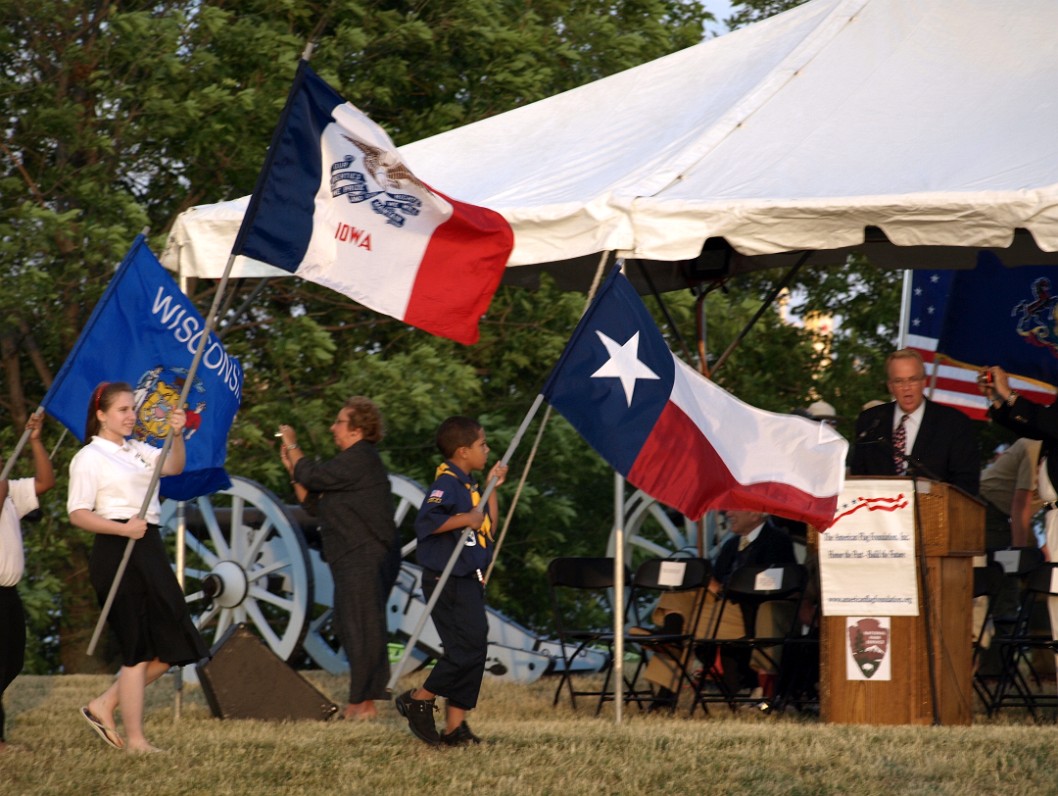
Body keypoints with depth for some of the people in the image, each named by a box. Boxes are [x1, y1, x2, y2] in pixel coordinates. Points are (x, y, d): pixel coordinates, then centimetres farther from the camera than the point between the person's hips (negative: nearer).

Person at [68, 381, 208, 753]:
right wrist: (123, 528, -23)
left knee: (171, 646, 6)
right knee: (139, 650, -5)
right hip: (118, 554, -8)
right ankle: (135, 740, 2)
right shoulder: (89, 458, -4)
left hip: (149, 549, 8)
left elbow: (174, 466, 4)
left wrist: (177, 435, -13)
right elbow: (77, 514, -11)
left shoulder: (138, 451, 17)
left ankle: (103, 707, 16)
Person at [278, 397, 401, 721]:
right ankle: (361, 702, 18)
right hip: (355, 561, 11)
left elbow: (313, 476, -18)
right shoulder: (353, 460, 21)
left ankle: (365, 703, -7)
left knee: (363, 630, -9)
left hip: (368, 558, -11)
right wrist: (292, 468, 12)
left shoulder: (360, 459, -12)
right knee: (349, 629, 14)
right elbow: (314, 504, 21)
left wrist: (292, 447, -2)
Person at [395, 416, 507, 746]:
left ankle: (455, 727, 11)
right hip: (449, 581, -10)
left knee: (473, 651, 8)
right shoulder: (446, 483, -14)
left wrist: (493, 488, 16)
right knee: (468, 648, -14)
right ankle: (418, 700, 1)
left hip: (468, 582, 10)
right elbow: (426, 521, -29)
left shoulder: (467, 486, 16)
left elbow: (488, 529, 20)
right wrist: (466, 518, -25)